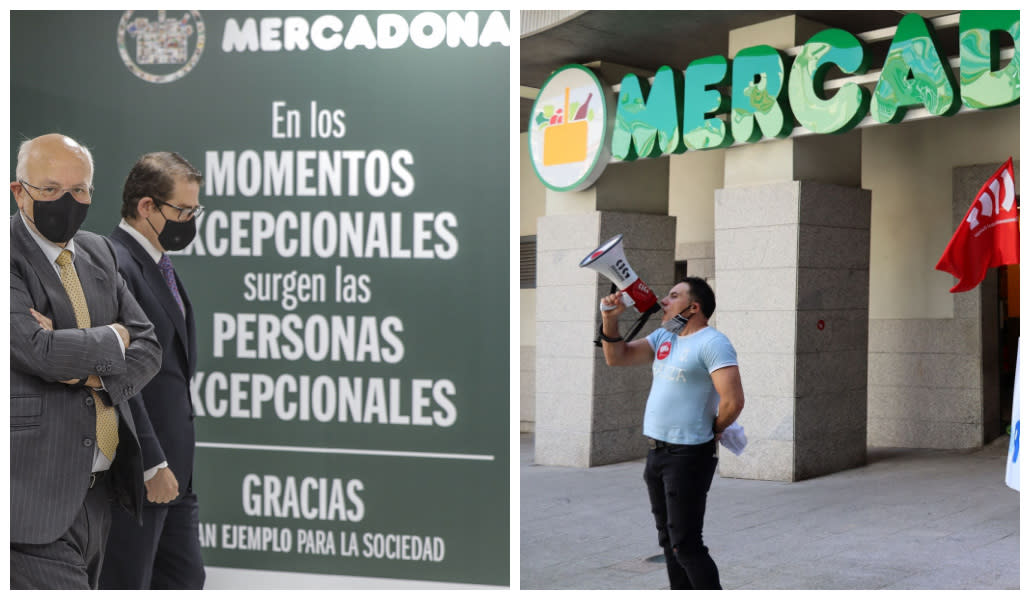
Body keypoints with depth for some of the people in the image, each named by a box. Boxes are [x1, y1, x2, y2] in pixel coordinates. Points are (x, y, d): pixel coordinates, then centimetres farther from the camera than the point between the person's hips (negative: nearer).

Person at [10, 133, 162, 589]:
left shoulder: (97, 252, 14)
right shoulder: (11, 257, -10)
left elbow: (147, 347, 11)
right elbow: (40, 352, -23)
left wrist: (95, 371, -9)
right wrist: (112, 340, -5)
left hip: (100, 488, 7)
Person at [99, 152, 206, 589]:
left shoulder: (158, 265, 14)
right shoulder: (113, 266, -18)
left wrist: (171, 462, 18)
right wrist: (152, 465, -21)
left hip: (171, 468, 10)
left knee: (185, 580, 14)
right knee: (125, 586, 1)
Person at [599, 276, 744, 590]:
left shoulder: (712, 343, -15)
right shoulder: (663, 336, 12)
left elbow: (733, 401, -23)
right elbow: (616, 357, 11)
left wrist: (712, 431, -7)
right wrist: (610, 317, -3)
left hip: (688, 456, -9)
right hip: (657, 453, 9)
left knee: (685, 545, -8)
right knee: (669, 539, 17)